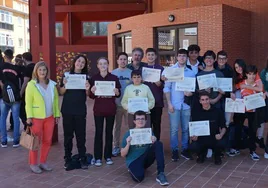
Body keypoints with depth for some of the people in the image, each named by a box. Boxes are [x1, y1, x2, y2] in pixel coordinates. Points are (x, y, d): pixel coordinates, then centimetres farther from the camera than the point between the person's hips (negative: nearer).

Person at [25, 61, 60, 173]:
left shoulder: (52, 84, 7)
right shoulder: (31, 85, -6)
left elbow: (56, 100, 10)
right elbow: (28, 102, -8)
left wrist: (57, 114, 8)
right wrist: (29, 117, -13)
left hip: (49, 117, 5)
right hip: (36, 118, -4)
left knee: (47, 141, 10)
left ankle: (43, 162, 25)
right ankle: (33, 164, 16)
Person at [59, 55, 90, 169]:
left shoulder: (86, 77, 5)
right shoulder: (66, 75, 3)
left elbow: (88, 95, 6)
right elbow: (61, 92, 3)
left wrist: (87, 89, -15)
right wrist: (65, 85, -16)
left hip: (80, 110, 0)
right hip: (67, 109, 0)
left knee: (81, 134, 4)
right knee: (68, 134, 6)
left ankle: (82, 159, 13)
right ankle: (68, 159, 16)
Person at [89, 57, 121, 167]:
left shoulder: (114, 78, 2)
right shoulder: (94, 78, 1)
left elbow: (118, 95, 6)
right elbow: (91, 96, 2)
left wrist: (116, 92, -16)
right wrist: (92, 91, -18)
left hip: (111, 109, 1)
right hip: (98, 109, -1)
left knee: (109, 132, 8)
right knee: (98, 132, 2)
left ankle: (108, 156, 18)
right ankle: (98, 157, 10)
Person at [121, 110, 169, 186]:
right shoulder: (129, 134, -6)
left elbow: (155, 148, 3)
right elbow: (123, 155, -6)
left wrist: (154, 142, -18)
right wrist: (128, 144, -24)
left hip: (146, 158, 4)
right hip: (133, 160, -4)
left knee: (159, 144, -20)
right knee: (139, 177, -35)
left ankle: (160, 174, -22)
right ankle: (133, 169, 3)